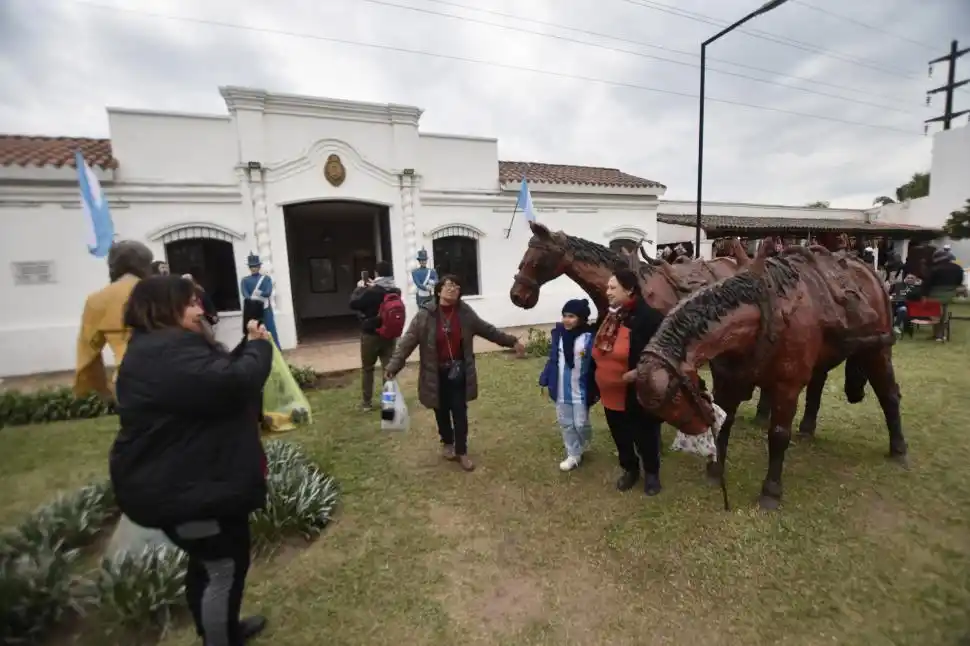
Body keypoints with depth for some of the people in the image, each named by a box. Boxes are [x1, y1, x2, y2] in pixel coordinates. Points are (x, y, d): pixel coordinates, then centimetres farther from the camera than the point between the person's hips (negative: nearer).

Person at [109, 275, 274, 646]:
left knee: (208, 562, 26)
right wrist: (259, 346, -18)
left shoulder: (160, 348, 13)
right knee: (225, 567, 4)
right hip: (178, 486, -12)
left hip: (180, 479, 12)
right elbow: (231, 383, -35)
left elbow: (216, 377, 13)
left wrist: (248, 346, 1)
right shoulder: (168, 352, -25)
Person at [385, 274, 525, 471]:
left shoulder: (465, 313, -5)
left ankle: (461, 451, 23)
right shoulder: (425, 315, -13)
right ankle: (447, 443, 42)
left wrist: (512, 341, 9)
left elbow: (488, 330, 7)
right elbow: (407, 342, -15)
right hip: (436, 373, -1)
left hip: (459, 371, 1)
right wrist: (393, 367, -24)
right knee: (442, 411, 17)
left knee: (460, 412, 6)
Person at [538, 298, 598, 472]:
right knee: (565, 424, 14)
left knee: (581, 424, 8)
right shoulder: (558, 333, -2)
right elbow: (552, 359, 6)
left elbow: (597, 364, -15)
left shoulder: (590, 337, -16)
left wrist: (595, 390, -18)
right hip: (561, 390, 4)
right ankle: (573, 455, 31)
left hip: (580, 391, -4)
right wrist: (544, 380, 5)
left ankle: (583, 447, 41)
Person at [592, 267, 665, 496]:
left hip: (637, 396, -6)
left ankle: (652, 473, 42)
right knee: (621, 437, 23)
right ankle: (629, 469, 46)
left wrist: (640, 372, -30)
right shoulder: (609, 316, 4)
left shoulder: (648, 317, -20)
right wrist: (597, 383, 10)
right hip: (611, 394, 7)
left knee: (645, 437, 16)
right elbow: (599, 352, 11)